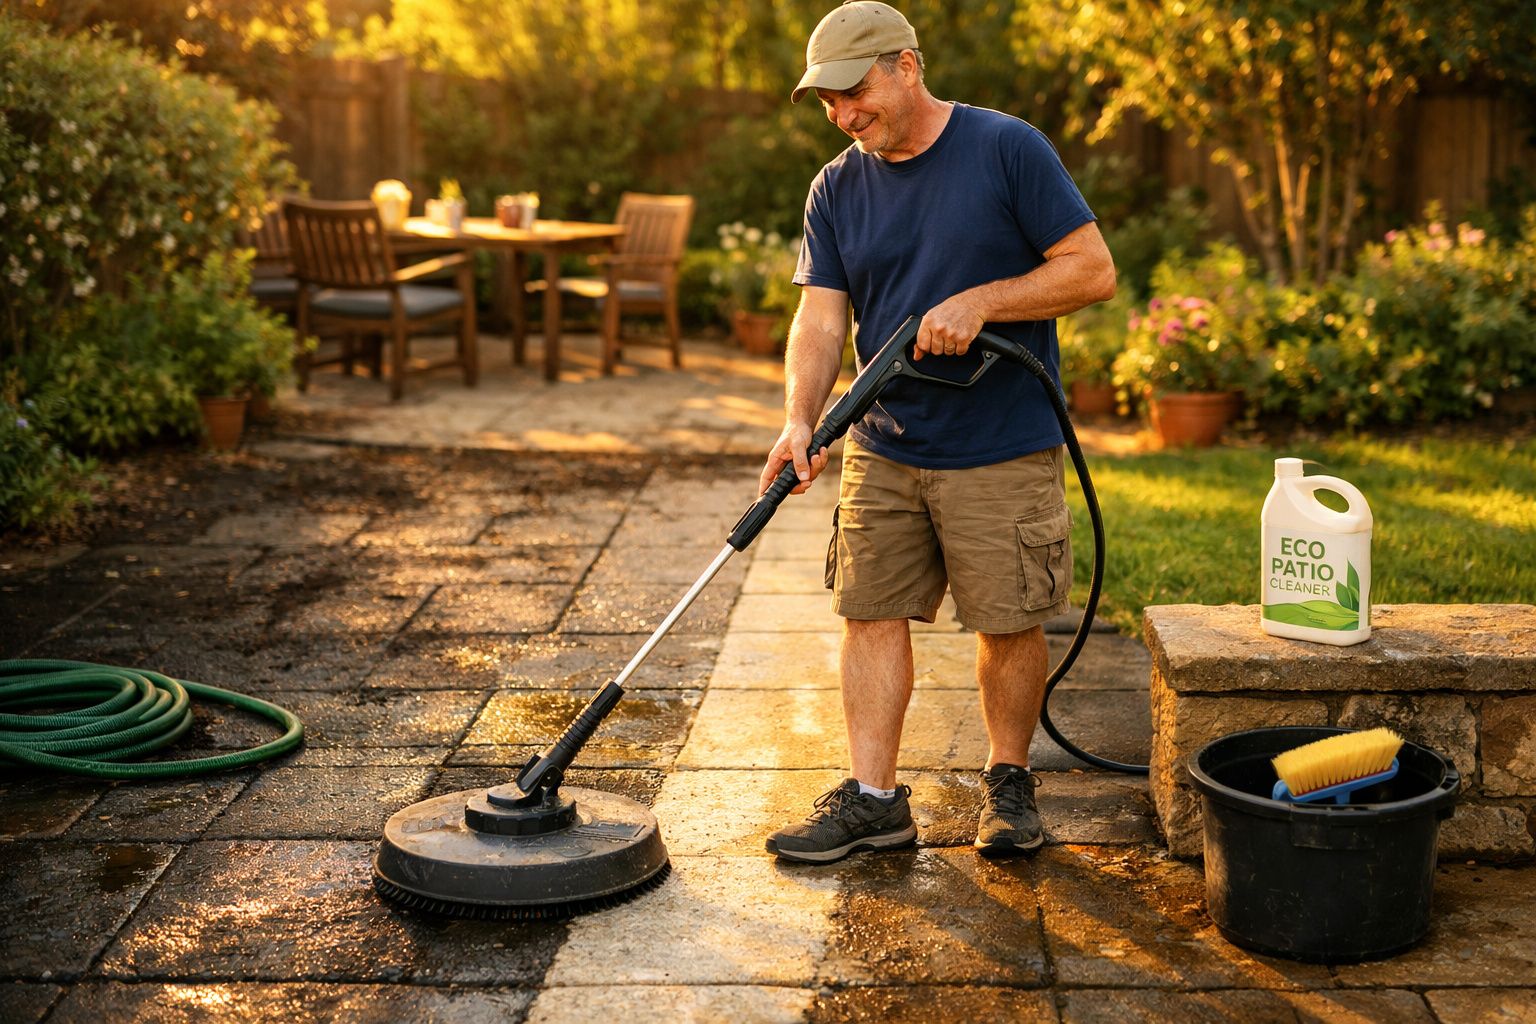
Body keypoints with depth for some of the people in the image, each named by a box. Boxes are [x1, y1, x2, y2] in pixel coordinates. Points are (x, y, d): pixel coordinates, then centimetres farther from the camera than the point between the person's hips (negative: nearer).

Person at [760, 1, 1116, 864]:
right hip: (882, 450, 4)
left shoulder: (1007, 150, -8)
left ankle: (1009, 783, 24)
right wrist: (801, 420, -18)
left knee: (1010, 626, 4)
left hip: (1003, 451, -4)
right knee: (871, 612, 3)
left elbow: (1093, 271, -9)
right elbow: (821, 320, -2)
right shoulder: (837, 191, 6)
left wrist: (980, 301, -19)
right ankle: (874, 798, 12)